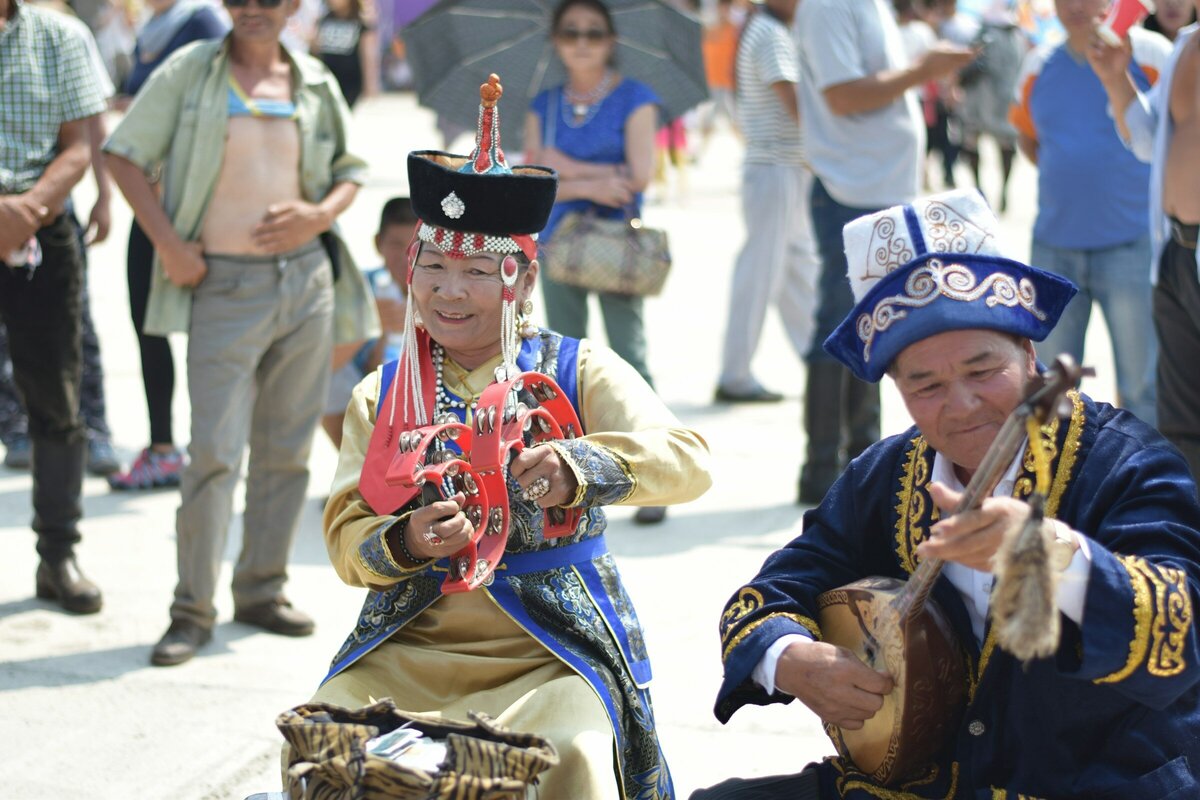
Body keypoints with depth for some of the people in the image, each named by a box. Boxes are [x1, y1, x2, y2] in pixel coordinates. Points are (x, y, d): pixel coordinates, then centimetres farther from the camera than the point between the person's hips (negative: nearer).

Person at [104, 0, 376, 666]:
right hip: (224, 286, -4)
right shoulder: (190, 70, -1)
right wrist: (167, 243, -11)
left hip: (307, 279, 4)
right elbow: (125, 154, -2)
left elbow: (350, 169, 18)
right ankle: (192, 610, 0)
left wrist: (322, 214, -4)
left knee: (287, 449, 9)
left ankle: (262, 590, 22)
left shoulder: (314, 84, 8)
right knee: (215, 451, -8)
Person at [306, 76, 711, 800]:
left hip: (551, 650, -2)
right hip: (405, 649, 3)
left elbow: (690, 461, -12)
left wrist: (577, 468, -32)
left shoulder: (579, 372, 3)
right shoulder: (380, 395, 12)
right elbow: (345, 538, 4)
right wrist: (406, 544, -20)